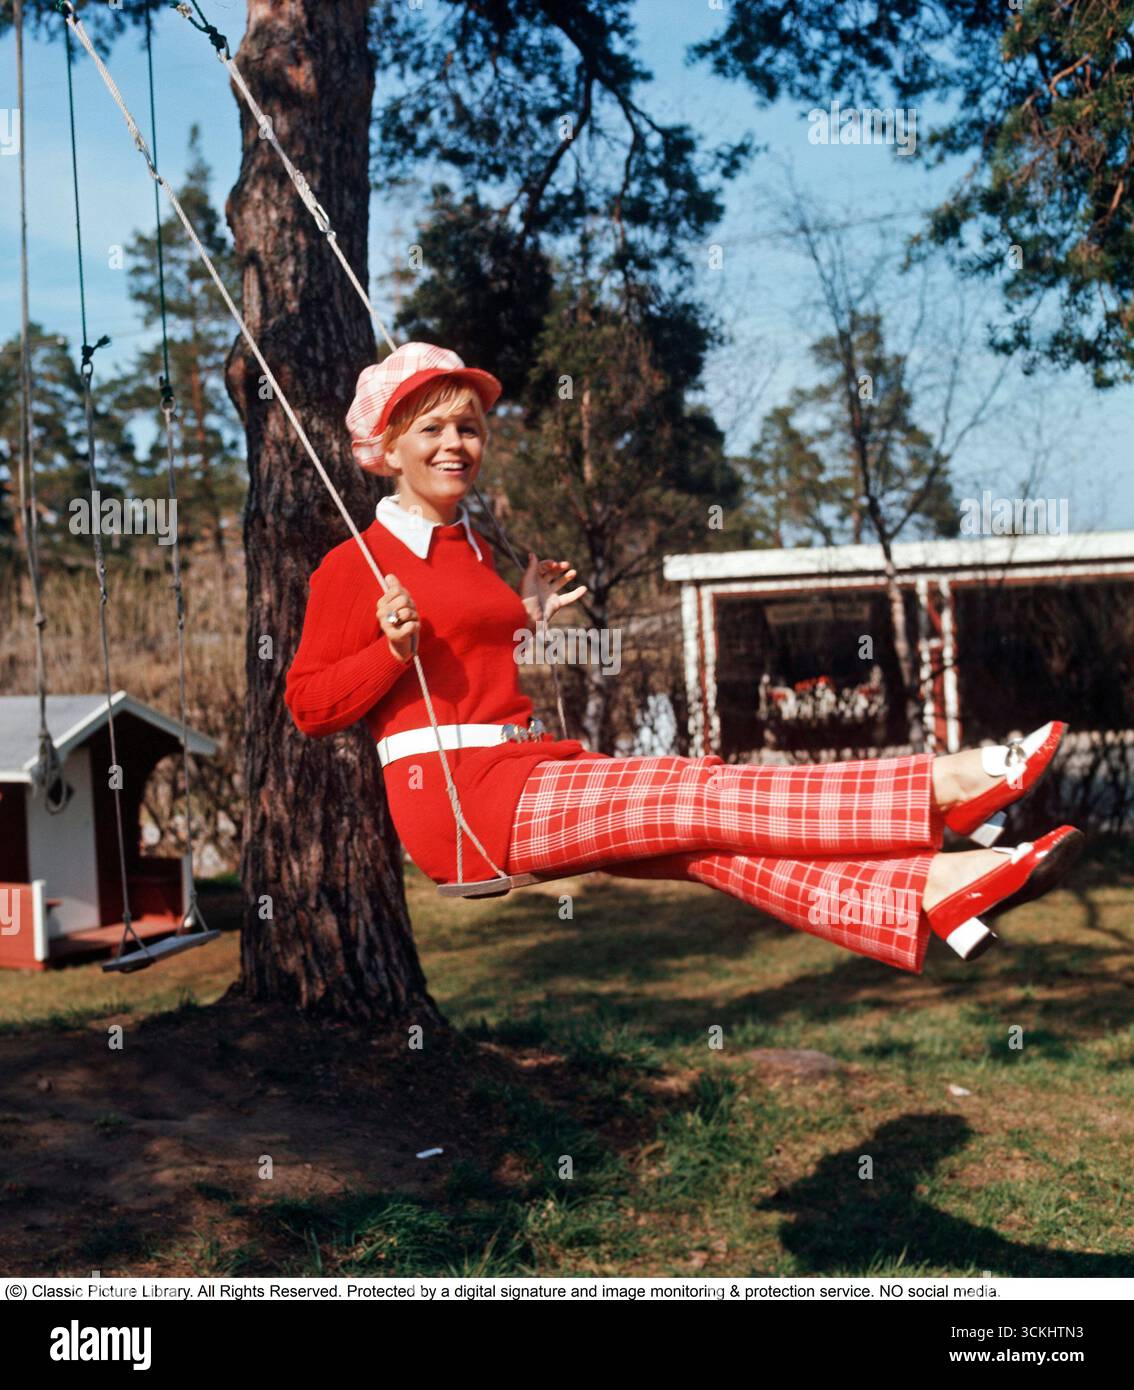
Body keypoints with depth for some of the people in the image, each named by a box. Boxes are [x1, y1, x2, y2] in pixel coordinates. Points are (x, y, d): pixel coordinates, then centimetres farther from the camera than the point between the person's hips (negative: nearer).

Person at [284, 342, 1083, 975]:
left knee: (708, 841, -17)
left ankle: (931, 899, -34)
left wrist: (522, 618, 20)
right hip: (454, 793, -7)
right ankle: (939, 788, -28)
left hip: (526, 770, 8)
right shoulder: (355, 565, -2)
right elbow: (308, 703, -6)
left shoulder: (471, 548, 23)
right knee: (696, 798, -21)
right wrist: (395, 650, -20)